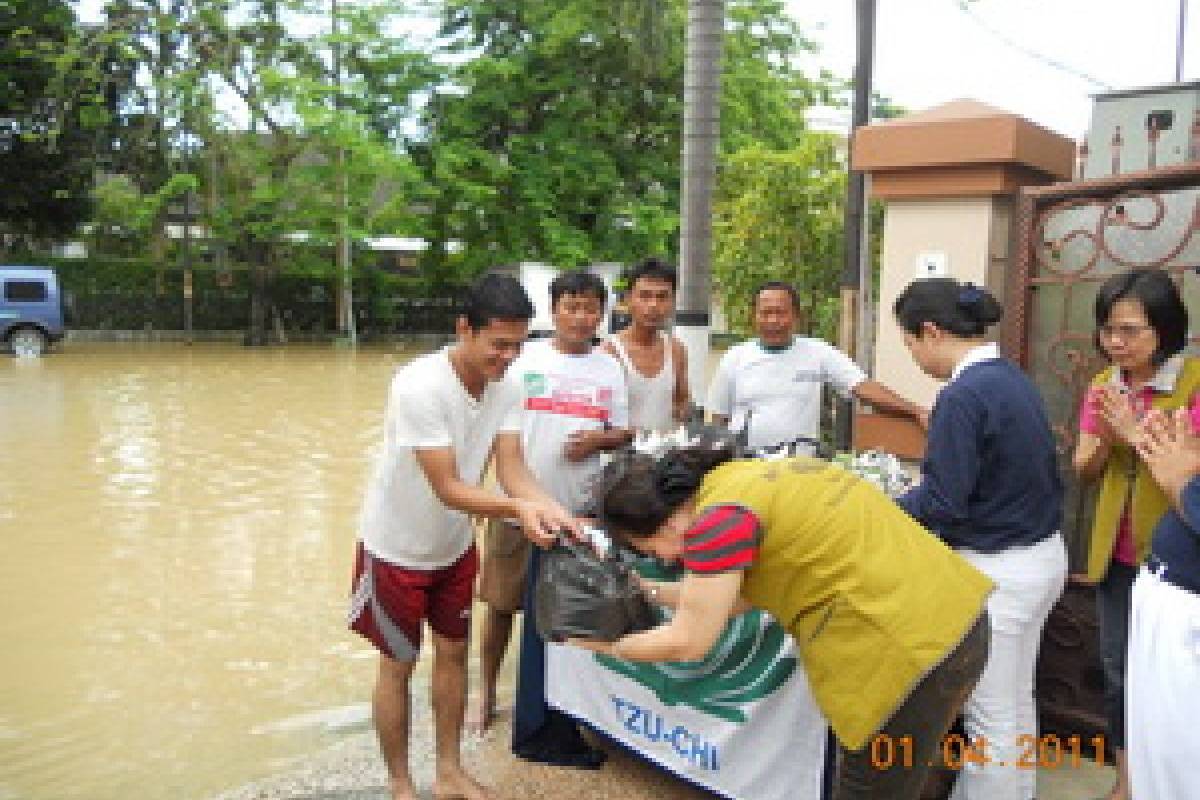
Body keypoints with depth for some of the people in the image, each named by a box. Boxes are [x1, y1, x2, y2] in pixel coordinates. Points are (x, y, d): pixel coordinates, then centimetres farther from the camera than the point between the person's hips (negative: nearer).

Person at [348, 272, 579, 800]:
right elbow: (447, 488, -33)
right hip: (397, 549, -6)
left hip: (454, 546, 6)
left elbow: (512, 470, -17)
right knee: (399, 666, 9)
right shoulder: (419, 386, -32)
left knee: (453, 653, 16)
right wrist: (519, 509, -47)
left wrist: (551, 509, -36)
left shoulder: (506, 389, -12)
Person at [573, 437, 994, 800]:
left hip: (908, 651, -9)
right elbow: (737, 591, 18)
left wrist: (607, 645, 6)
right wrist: (650, 591, 19)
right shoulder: (751, 477, 10)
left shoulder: (719, 514, -17)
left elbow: (687, 643, -9)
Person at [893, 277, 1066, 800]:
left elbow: (941, 503, -23)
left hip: (997, 572, -9)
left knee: (991, 716, 6)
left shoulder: (964, 395, -22)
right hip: (1043, 556, 9)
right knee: (1017, 703, 23)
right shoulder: (1013, 378, 5)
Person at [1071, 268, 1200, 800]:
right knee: (1118, 671, 14)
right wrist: (1103, 438, -14)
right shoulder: (1104, 386, 4)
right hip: (1117, 552, 5)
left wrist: (1135, 433, -24)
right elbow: (1084, 472, 5)